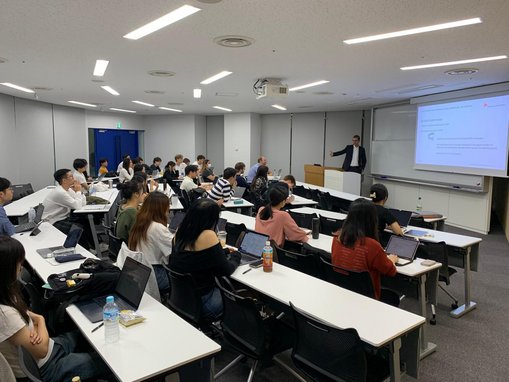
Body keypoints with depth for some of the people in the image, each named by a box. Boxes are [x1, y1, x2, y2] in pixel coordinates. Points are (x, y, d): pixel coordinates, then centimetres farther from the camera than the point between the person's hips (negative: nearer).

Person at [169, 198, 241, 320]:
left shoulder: (180, 232, -1)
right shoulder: (208, 236, -23)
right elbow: (225, 270, -11)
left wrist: (224, 252, 20)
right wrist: (235, 256, 7)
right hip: (200, 300, -7)